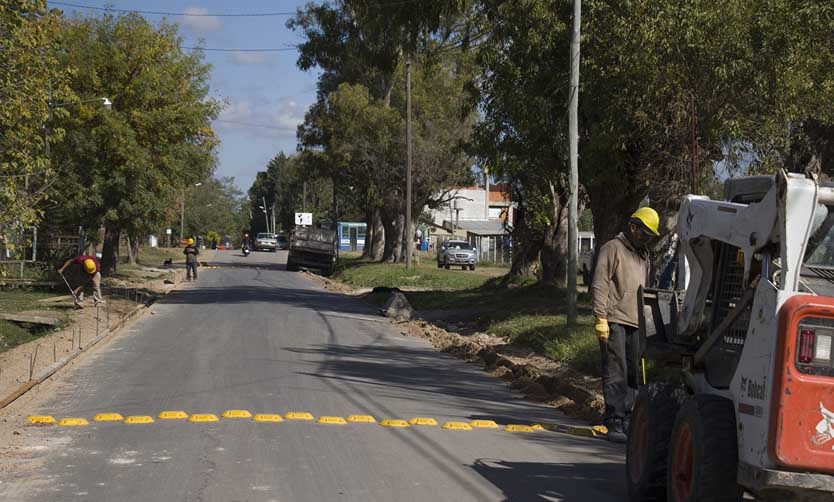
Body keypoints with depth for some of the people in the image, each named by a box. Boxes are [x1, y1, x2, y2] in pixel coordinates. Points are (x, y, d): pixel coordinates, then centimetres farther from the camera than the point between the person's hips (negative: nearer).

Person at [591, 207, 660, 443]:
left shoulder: (643, 255, 22)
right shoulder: (612, 248, -2)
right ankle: (614, 422, -9)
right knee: (615, 373, -9)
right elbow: (599, 285, -8)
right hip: (614, 321, -7)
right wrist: (600, 318, -15)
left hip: (635, 323, 7)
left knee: (632, 374, 7)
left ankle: (626, 420, 13)